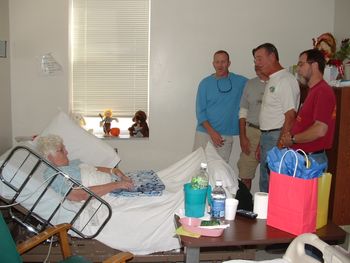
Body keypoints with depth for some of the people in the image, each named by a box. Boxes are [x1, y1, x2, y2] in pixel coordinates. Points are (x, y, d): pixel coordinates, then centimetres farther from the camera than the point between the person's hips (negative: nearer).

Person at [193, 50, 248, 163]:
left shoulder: (240, 81, 6)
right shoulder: (205, 83, 3)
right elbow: (200, 111, -1)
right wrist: (211, 131, -11)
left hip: (226, 136, 1)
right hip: (204, 133, 0)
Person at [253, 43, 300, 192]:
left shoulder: (286, 81, -14)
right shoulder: (272, 80, 17)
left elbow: (290, 117, -20)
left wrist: (280, 146, -22)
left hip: (277, 138, -10)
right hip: (267, 136, 10)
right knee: (265, 184, 16)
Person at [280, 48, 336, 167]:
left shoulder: (323, 91, -17)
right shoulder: (313, 90, 16)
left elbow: (320, 130, -26)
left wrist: (292, 139, -14)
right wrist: (290, 136, 5)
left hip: (312, 158, -9)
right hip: (302, 156, 9)